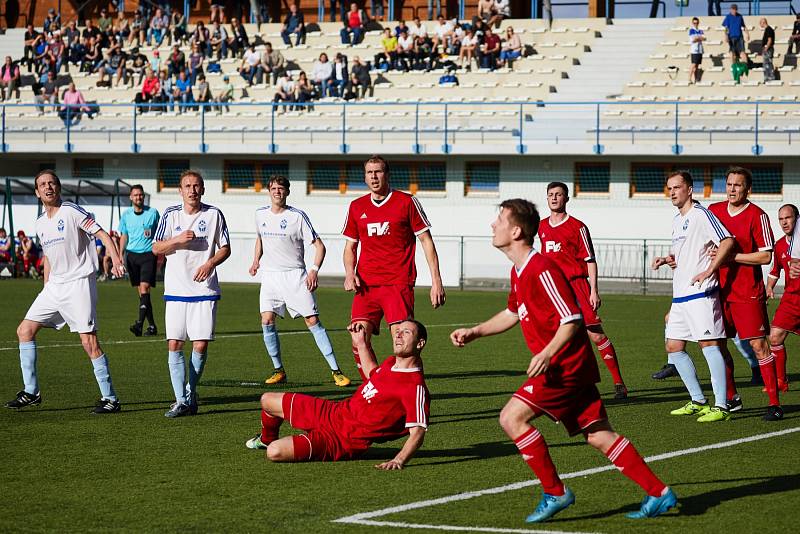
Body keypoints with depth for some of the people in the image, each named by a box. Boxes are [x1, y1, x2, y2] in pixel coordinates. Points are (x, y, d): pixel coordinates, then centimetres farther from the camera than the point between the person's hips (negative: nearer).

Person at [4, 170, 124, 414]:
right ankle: (31, 392, 13)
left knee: (89, 341, -13)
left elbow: (103, 235, -16)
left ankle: (110, 398, -5)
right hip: (54, 286, 8)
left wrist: (115, 258, -32)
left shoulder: (72, 212, -8)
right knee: (24, 330, 5)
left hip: (79, 283, -8)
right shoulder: (41, 223, 14)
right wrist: (46, 288, 23)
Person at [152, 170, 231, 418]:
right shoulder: (170, 215, 4)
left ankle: (190, 394, 15)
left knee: (201, 345, -5)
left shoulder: (214, 214, 2)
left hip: (205, 289, -1)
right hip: (176, 289, 1)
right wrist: (177, 239, -13)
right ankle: (181, 400, -2)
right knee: (174, 344, -6)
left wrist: (209, 264, -12)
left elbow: (225, 248, 6)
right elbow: (156, 248, 5)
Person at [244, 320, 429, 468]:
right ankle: (266, 439, 52)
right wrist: (361, 344, 23)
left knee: (275, 452, -25)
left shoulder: (415, 387, -25)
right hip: (334, 413, 9)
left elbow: (418, 432, -29)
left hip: (343, 441, -8)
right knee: (267, 401, 20)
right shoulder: (391, 362, 3)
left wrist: (399, 461, -43)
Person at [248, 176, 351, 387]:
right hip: (270, 275, 4)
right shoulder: (261, 214, 8)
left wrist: (314, 270, -15)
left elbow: (319, 245, -3)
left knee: (313, 321, -8)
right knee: (267, 320, -11)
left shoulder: (297, 216, -6)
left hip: (295, 275, -4)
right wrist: (256, 260, 13)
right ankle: (279, 370, 3)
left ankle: (336, 371, -5)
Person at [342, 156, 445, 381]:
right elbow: (350, 246, 22)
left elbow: (426, 241, 4)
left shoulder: (407, 202, 2)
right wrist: (349, 274, 3)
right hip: (366, 284, 4)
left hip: (398, 283, -3)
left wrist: (436, 281, -2)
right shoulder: (357, 207, 14)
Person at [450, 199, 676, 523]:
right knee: (597, 435, 8)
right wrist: (473, 333, 24)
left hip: (562, 365, -9)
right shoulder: (519, 272, 13)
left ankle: (555, 493, -5)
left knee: (512, 418, -12)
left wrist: (547, 354, -28)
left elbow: (572, 318, -20)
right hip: (573, 365, 9)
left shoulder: (542, 271, -18)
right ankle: (659, 493, 9)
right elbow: (513, 313, 29)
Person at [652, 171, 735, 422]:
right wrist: (668, 259, 10)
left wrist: (708, 271, -25)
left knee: (709, 344, -12)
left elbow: (727, 241, -19)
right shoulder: (677, 220, 19)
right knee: (673, 347, 9)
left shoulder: (701, 214, -9)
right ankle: (698, 401, 18)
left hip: (701, 293, -10)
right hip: (679, 295, 10)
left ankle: (721, 407, -13)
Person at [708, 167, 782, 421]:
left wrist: (730, 256, -17)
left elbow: (766, 257, -13)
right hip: (720, 290, 6)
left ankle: (774, 403, -4)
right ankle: (731, 398, 22)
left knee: (758, 345, -8)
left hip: (748, 293, -6)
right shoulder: (714, 210, 8)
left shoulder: (757, 216, -9)